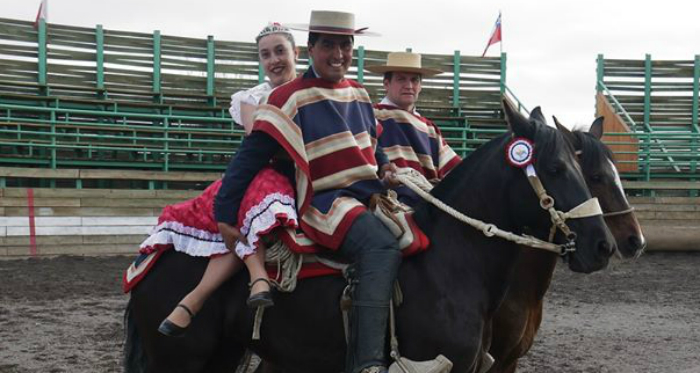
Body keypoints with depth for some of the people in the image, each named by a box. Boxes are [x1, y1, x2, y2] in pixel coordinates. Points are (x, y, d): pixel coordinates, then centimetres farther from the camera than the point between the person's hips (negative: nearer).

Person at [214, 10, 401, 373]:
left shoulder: (359, 94, 15)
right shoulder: (291, 98, -6)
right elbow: (250, 157, -7)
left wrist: (384, 166, 8)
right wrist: (225, 214, -10)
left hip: (371, 195, 9)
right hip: (324, 202, -9)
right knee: (382, 248, -32)